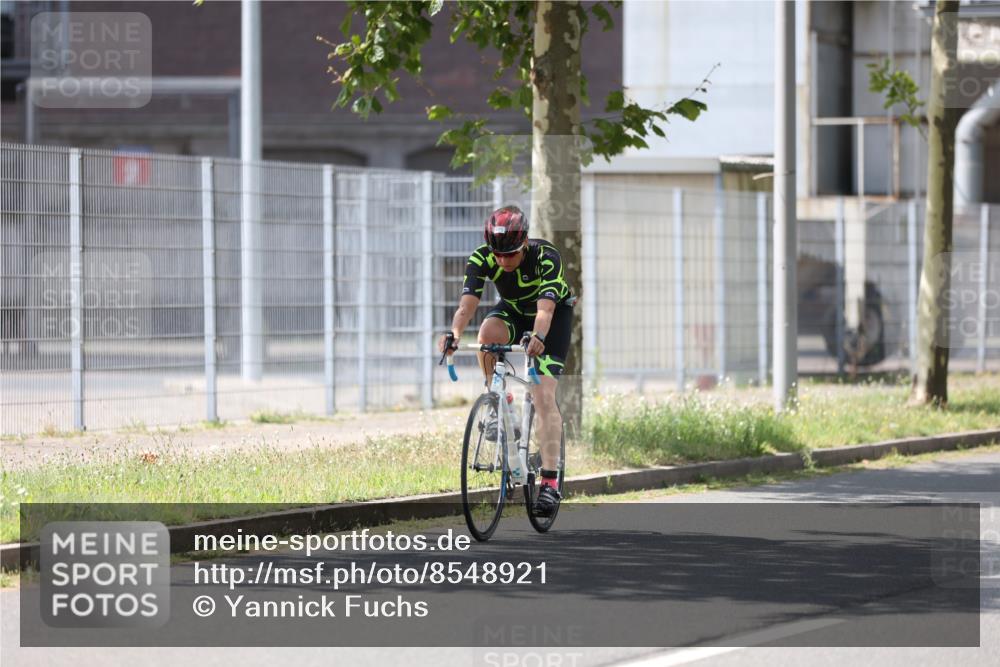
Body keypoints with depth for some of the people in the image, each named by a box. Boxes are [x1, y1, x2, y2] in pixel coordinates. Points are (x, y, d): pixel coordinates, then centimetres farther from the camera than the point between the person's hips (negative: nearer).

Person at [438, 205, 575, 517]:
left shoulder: (546, 257, -34)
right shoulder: (481, 259, -26)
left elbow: (545, 310, -45)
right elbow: (467, 304, -36)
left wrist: (538, 338, -65)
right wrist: (453, 335, -56)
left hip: (555, 315, -3)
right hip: (513, 310, 3)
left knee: (543, 396, -17)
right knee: (488, 333, -33)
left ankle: (550, 481, -18)